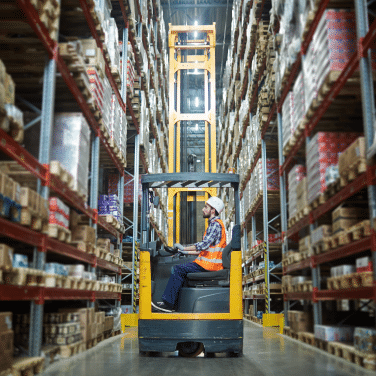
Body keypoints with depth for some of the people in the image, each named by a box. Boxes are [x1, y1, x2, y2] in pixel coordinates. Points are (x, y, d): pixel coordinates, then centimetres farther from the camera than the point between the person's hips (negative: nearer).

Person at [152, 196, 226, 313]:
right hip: (209, 263, 10)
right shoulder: (213, 224, 20)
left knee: (179, 269, -13)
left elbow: (204, 244, -24)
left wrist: (184, 248, -17)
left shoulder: (216, 224, -13)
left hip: (209, 265, -10)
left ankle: (168, 304, -10)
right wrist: (187, 252, 17)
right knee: (181, 270, 11)